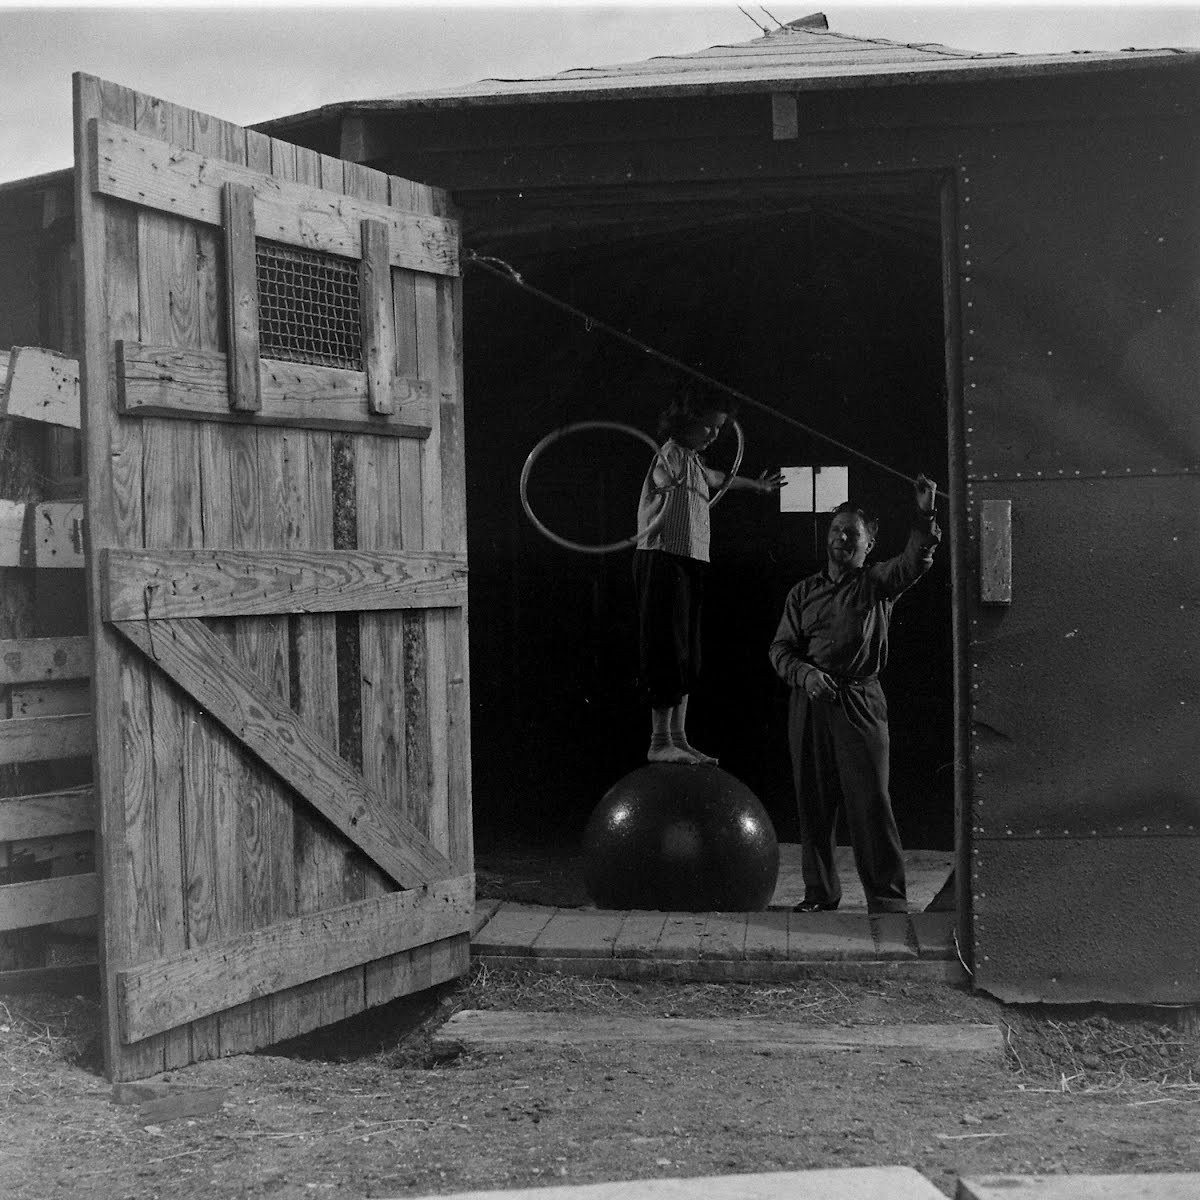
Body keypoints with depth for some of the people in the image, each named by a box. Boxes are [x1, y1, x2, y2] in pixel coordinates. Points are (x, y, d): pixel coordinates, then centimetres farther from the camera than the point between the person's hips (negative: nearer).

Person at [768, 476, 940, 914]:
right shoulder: (803, 592, 16)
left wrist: (925, 516, -24)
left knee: (870, 799, -7)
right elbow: (780, 647, 11)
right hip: (808, 701, 3)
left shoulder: (877, 583, 9)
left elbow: (915, 561, -10)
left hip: (859, 701, -3)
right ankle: (820, 891, 16)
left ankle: (887, 897, -3)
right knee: (812, 800, 6)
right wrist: (805, 674, -9)